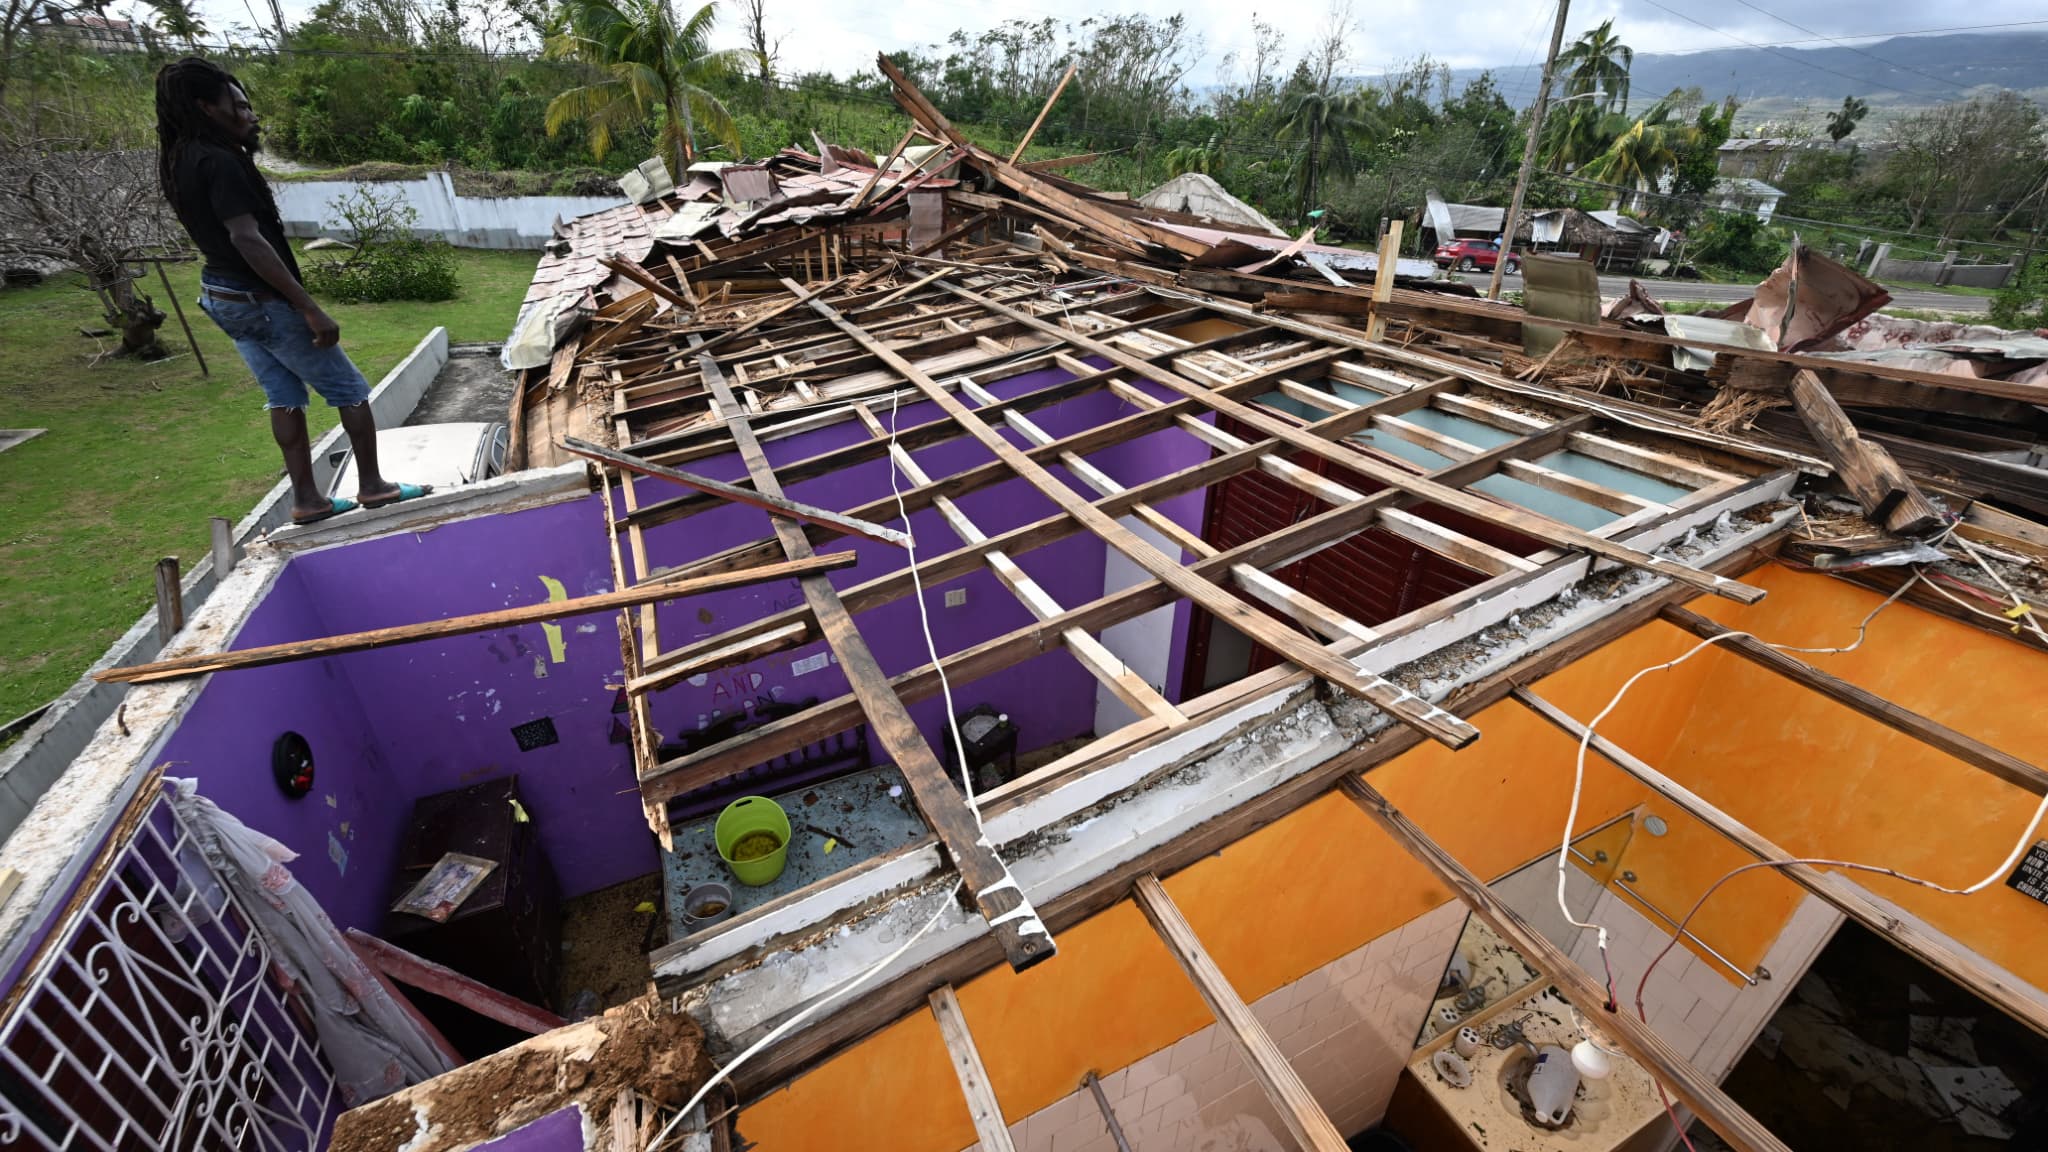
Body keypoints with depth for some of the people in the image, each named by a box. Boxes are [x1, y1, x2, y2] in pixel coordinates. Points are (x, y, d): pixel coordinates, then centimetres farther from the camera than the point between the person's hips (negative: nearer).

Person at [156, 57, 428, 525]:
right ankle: (373, 486, 7)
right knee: (349, 388, 1)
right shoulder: (218, 161, -20)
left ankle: (306, 499, 14)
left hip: (222, 296, 10)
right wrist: (310, 309, -29)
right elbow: (248, 239, -28)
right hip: (261, 299, -10)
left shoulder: (180, 161, 10)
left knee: (284, 394, 12)